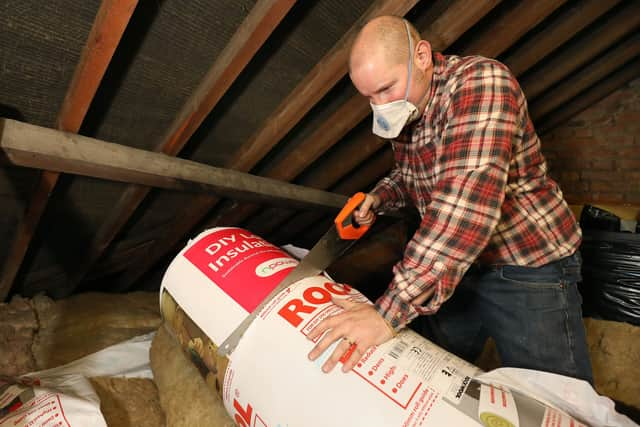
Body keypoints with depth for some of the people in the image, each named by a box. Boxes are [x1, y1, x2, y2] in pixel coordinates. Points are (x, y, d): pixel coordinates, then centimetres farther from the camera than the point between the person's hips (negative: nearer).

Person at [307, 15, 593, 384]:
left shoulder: (479, 80, -22)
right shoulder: (406, 112, 2)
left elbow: (468, 203, -37)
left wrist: (390, 311, -40)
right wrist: (380, 196, -4)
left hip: (528, 269, -6)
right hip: (450, 266, 7)